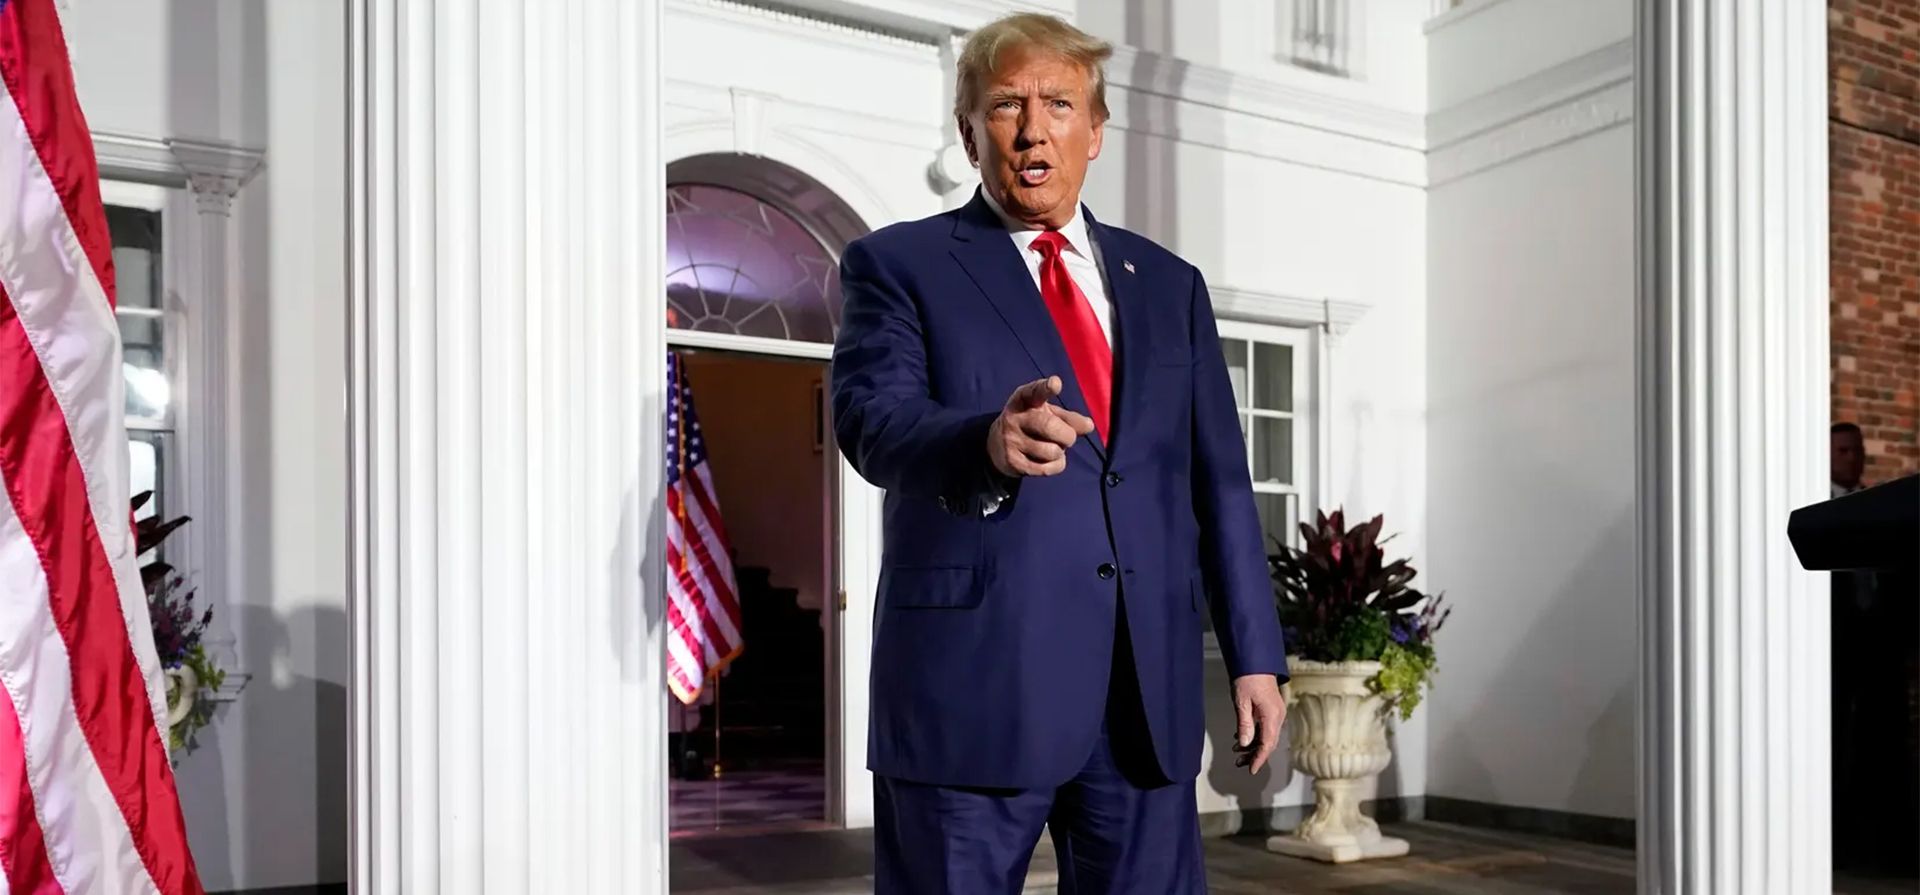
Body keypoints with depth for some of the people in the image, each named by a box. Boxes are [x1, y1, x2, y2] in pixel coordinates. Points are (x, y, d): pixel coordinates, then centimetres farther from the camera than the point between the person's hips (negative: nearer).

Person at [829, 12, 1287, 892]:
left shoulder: (1169, 284, 16)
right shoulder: (897, 265, 3)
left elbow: (1219, 483, 14)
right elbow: (872, 419, -14)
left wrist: (1254, 655, 9)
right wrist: (988, 442, -35)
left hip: (1147, 687, 4)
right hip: (971, 679, -3)